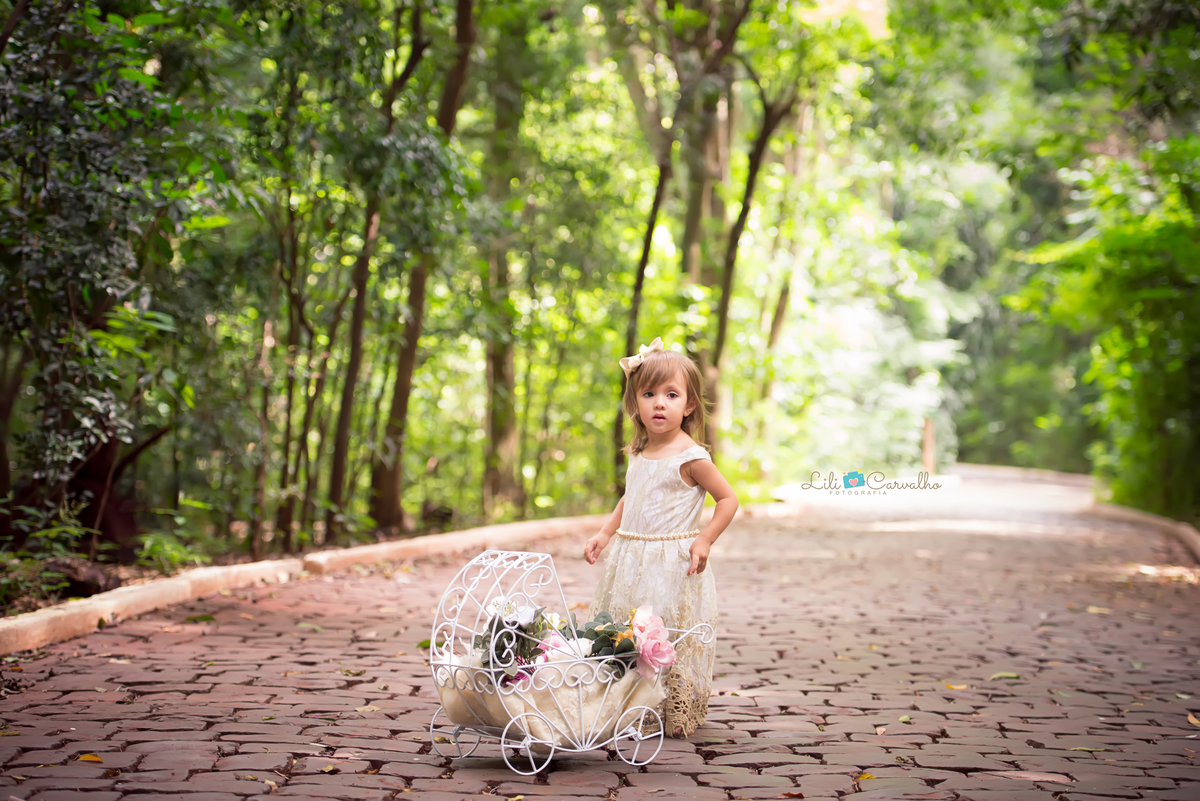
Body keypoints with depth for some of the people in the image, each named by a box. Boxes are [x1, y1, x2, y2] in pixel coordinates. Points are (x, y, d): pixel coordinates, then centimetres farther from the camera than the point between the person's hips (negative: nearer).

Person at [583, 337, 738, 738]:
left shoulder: (690, 456, -11)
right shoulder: (638, 453, 10)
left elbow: (728, 498, -6)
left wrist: (704, 540, -14)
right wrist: (605, 534, 16)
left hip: (673, 564, -7)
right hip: (631, 560, 7)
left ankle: (678, 719, 5)